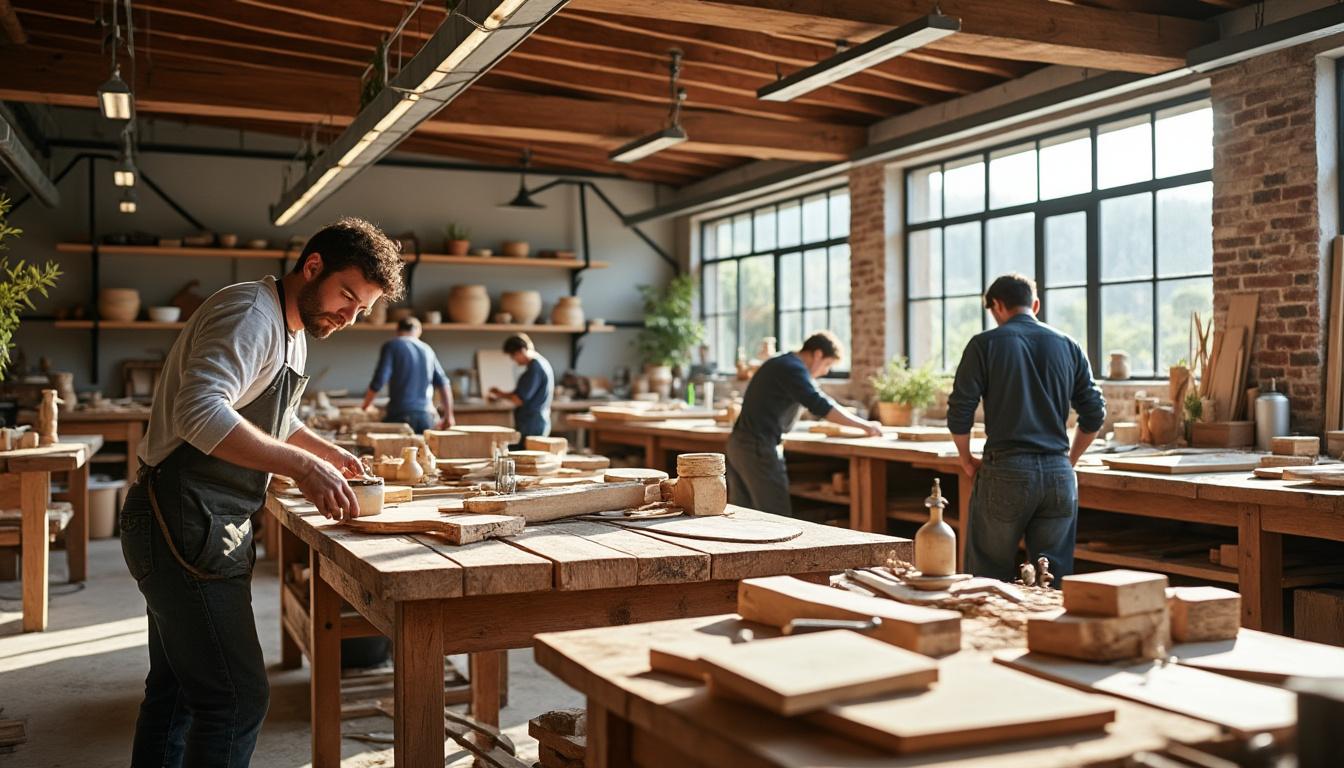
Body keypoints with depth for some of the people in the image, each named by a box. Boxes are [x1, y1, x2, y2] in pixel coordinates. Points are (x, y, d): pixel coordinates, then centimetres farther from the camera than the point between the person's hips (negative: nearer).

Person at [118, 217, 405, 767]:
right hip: (186, 529, -11)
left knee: (176, 689, 19)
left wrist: (326, 451, 20)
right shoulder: (251, 313, -16)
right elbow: (201, 412, -31)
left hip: (191, 530, 11)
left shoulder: (291, 331, 16)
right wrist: (301, 465, -32)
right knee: (238, 699, -9)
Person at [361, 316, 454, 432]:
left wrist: (366, 406, 6)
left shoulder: (391, 346, 1)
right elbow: (443, 384, 17)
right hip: (426, 415, 4)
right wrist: (448, 416, 24)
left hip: (400, 415, -4)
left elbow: (379, 381, -8)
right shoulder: (427, 349, 16)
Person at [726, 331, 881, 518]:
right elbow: (821, 406, -22)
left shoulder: (779, 363, 18)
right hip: (758, 448, -10)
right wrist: (865, 425, -16)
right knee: (777, 516, -7)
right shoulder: (793, 369, -13)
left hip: (738, 443, 10)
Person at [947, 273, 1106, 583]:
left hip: (1005, 472, -3)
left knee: (989, 577, 7)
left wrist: (967, 461, 9)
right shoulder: (1068, 346, 9)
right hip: (1059, 474, 3)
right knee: (1055, 579, 10)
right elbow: (1094, 414, 9)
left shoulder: (985, 344, -2)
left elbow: (959, 413, -6)